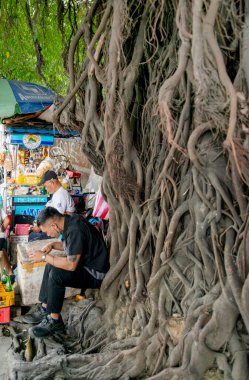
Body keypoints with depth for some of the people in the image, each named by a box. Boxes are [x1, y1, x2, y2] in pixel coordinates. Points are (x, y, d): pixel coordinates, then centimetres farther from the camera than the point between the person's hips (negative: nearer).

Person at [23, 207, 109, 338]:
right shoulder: (70, 221, 1)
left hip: (95, 273, -10)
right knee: (50, 266, 10)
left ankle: (55, 321, -9)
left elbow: (71, 265, -29)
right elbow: (68, 245, 21)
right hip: (86, 264, 10)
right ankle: (45, 308, 14)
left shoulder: (75, 230, -28)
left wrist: (44, 256, -18)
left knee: (56, 275, -23)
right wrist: (52, 245, 2)